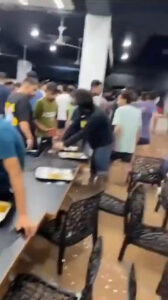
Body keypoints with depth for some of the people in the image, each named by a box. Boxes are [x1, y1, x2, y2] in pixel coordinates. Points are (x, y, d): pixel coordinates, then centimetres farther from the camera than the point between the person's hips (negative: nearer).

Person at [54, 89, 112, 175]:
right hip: (95, 145, 8)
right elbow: (74, 126, -5)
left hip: (103, 145, -8)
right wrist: (62, 140, -15)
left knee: (101, 172, -2)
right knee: (93, 170, 19)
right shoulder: (83, 111, -3)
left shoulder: (96, 116, -29)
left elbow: (83, 133, -30)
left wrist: (64, 144, -27)